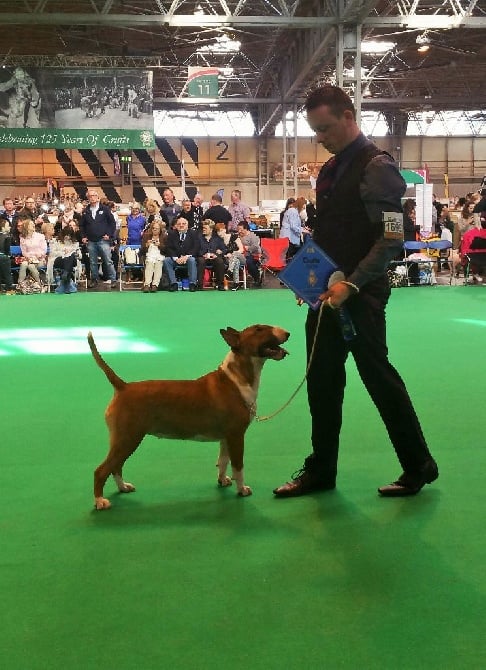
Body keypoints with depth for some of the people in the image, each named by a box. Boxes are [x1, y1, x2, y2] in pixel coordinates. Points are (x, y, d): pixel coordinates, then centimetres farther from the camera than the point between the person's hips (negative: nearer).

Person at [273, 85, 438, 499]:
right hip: (328, 293, 8)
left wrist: (352, 285, -25)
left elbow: (392, 238, -19)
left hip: (360, 294, -8)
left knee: (379, 378, 1)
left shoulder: (377, 167, -13)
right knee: (322, 381, 11)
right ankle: (321, 471, 23)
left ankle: (419, 466, 18)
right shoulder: (330, 170, 13)